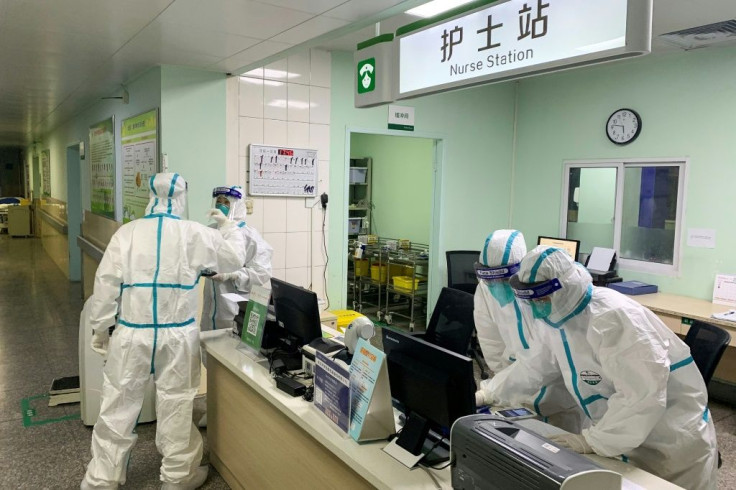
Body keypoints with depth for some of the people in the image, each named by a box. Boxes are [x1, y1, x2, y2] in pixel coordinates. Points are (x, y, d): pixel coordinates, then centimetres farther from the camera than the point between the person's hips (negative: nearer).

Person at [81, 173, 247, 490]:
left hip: (132, 333, 1)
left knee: (118, 407, 13)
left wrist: (100, 327, 10)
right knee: (176, 407, 11)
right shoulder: (195, 234, -5)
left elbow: (106, 283, -1)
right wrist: (228, 227, 22)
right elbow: (234, 259, 7)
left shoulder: (127, 232, -3)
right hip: (178, 335, -1)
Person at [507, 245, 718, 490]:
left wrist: (591, 441, -32)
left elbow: (642, 396, -37)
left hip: (671, 443, -7)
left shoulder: (612, 318, -32)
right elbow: (536, 364, 9)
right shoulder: (560, 315, -4)